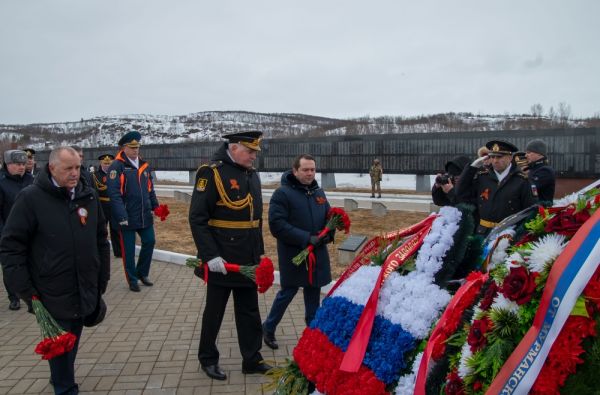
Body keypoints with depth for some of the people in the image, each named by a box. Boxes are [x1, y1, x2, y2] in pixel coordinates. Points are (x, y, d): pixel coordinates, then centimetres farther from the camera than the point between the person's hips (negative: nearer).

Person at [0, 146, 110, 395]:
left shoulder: (88, 195, 2)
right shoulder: (31, 198, -12)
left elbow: (101, 240, 10)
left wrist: (102, 280, 10)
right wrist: (26, 291, -10)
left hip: (86, 292, 5)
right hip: (53, 295, -4)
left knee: (72, 342, 20)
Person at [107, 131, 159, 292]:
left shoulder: (144, 165, 9)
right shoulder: (116, 166, -12)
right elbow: (114, 194, -18)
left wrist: (155, 206, 8)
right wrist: (121, 216, -23)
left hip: (145, 215, 6)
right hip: (127, 217, -6)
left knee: (149, 242, 10)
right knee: (128, 249, 6)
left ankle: (142, 272, 30)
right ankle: (132, 280, 20)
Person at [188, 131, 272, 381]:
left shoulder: (252, 174, 9)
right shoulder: (211, 173, -13)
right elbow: (197, 219, -17)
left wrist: (260, 252, 14)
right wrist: (210, 256, -21)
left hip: (248, 261, 6)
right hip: (221, 261, -6)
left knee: (250, 313, 15)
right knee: (214, 312, 12)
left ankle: (252, 360, 29)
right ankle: (208, 359, 31)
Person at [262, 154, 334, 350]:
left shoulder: (319, 192, 9)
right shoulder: (283, 193, -12)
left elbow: (328, 217, 16)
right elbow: (276, 224, -20)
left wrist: (328, 234, -7)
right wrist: (306, 238, -24)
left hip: (317, 255, 6)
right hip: (293, 255, -5)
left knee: (313, 294, 14)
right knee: (288, 292, 7)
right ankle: (268, 328, 29)